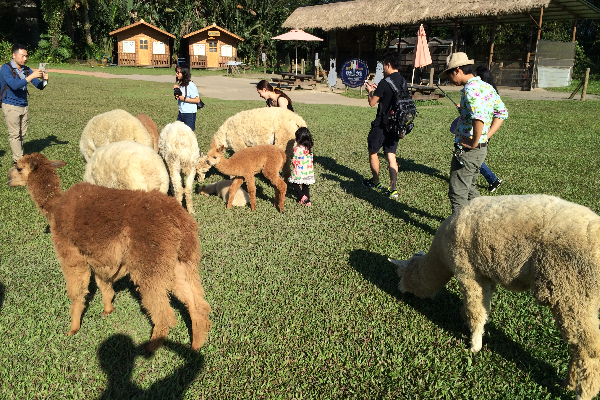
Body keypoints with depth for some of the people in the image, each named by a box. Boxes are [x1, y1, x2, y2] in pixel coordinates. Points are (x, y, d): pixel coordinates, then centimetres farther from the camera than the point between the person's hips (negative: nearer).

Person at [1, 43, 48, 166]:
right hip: (11, 106, -5)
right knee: (14, 135, -2)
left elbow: (40, 86, 7)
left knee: (22, 134, 8)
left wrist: (44, 80, -16)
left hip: (24, 106, 5)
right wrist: (31, 76, -29)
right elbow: (14, 85, -24)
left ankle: (18, 158, 17)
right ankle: (18, 160, 1)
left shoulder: (26, 70, 6)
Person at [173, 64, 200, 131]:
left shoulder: (191, 85, -16)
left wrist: (184, 99, -19)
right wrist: (177, 90, 2)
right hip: (181, 113, 8)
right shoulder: (181, 84, 8)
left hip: (189, 114, -8)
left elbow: (197, 100, -19)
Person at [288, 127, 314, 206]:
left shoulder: (297, 149, -18)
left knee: (294, 184, 12)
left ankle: (303, 197, 1)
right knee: (305, 186, 15)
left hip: (299, 172, -6)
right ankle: (307, 201, 18)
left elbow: (294, 161, -14)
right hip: (308, 171, 6)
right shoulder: (310, 148, 1)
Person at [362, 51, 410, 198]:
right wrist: (377, 89, 21)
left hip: (381, 125, -6)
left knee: (373, 152, 14)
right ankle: (392, 189, -1)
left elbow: (372, 103, -11)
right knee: (391, 155, 7)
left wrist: (370, 91, 9)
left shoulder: (385, 83, -17)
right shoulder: (403, 81, 6)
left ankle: (375, 181, 29)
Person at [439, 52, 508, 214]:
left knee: (457, 194, 0)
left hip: (467, 150, -10)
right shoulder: (487, 87, 11)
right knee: (469, 188, 25)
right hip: (482, 149, 10)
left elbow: (479, 117, -34)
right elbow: (502, 113, 17)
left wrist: (474, 142, -22)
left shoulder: (471, 89, -18)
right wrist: (486, 136, 11)